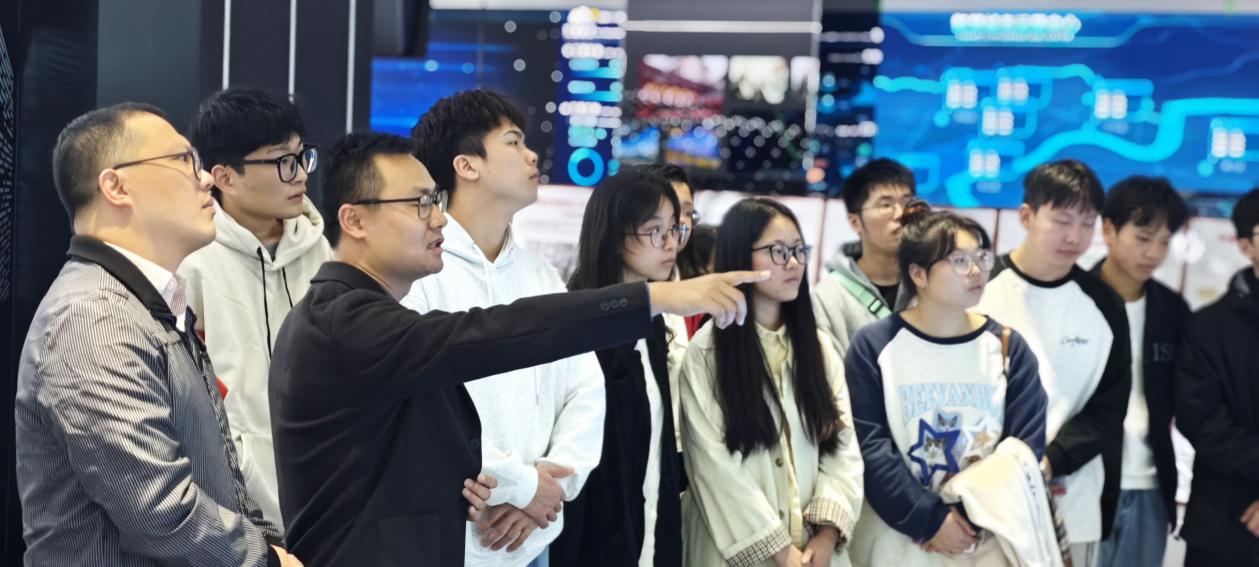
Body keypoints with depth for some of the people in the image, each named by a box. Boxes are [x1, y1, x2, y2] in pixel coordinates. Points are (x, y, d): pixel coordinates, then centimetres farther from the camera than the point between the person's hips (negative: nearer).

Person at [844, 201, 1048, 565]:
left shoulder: (1008, 347, 3)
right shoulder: (874, 346, -3)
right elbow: (870, 447, -9)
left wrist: (973, 518, -12)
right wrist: (930, 520, -14)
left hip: (989, 536, 2)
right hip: (899, 537, -2)